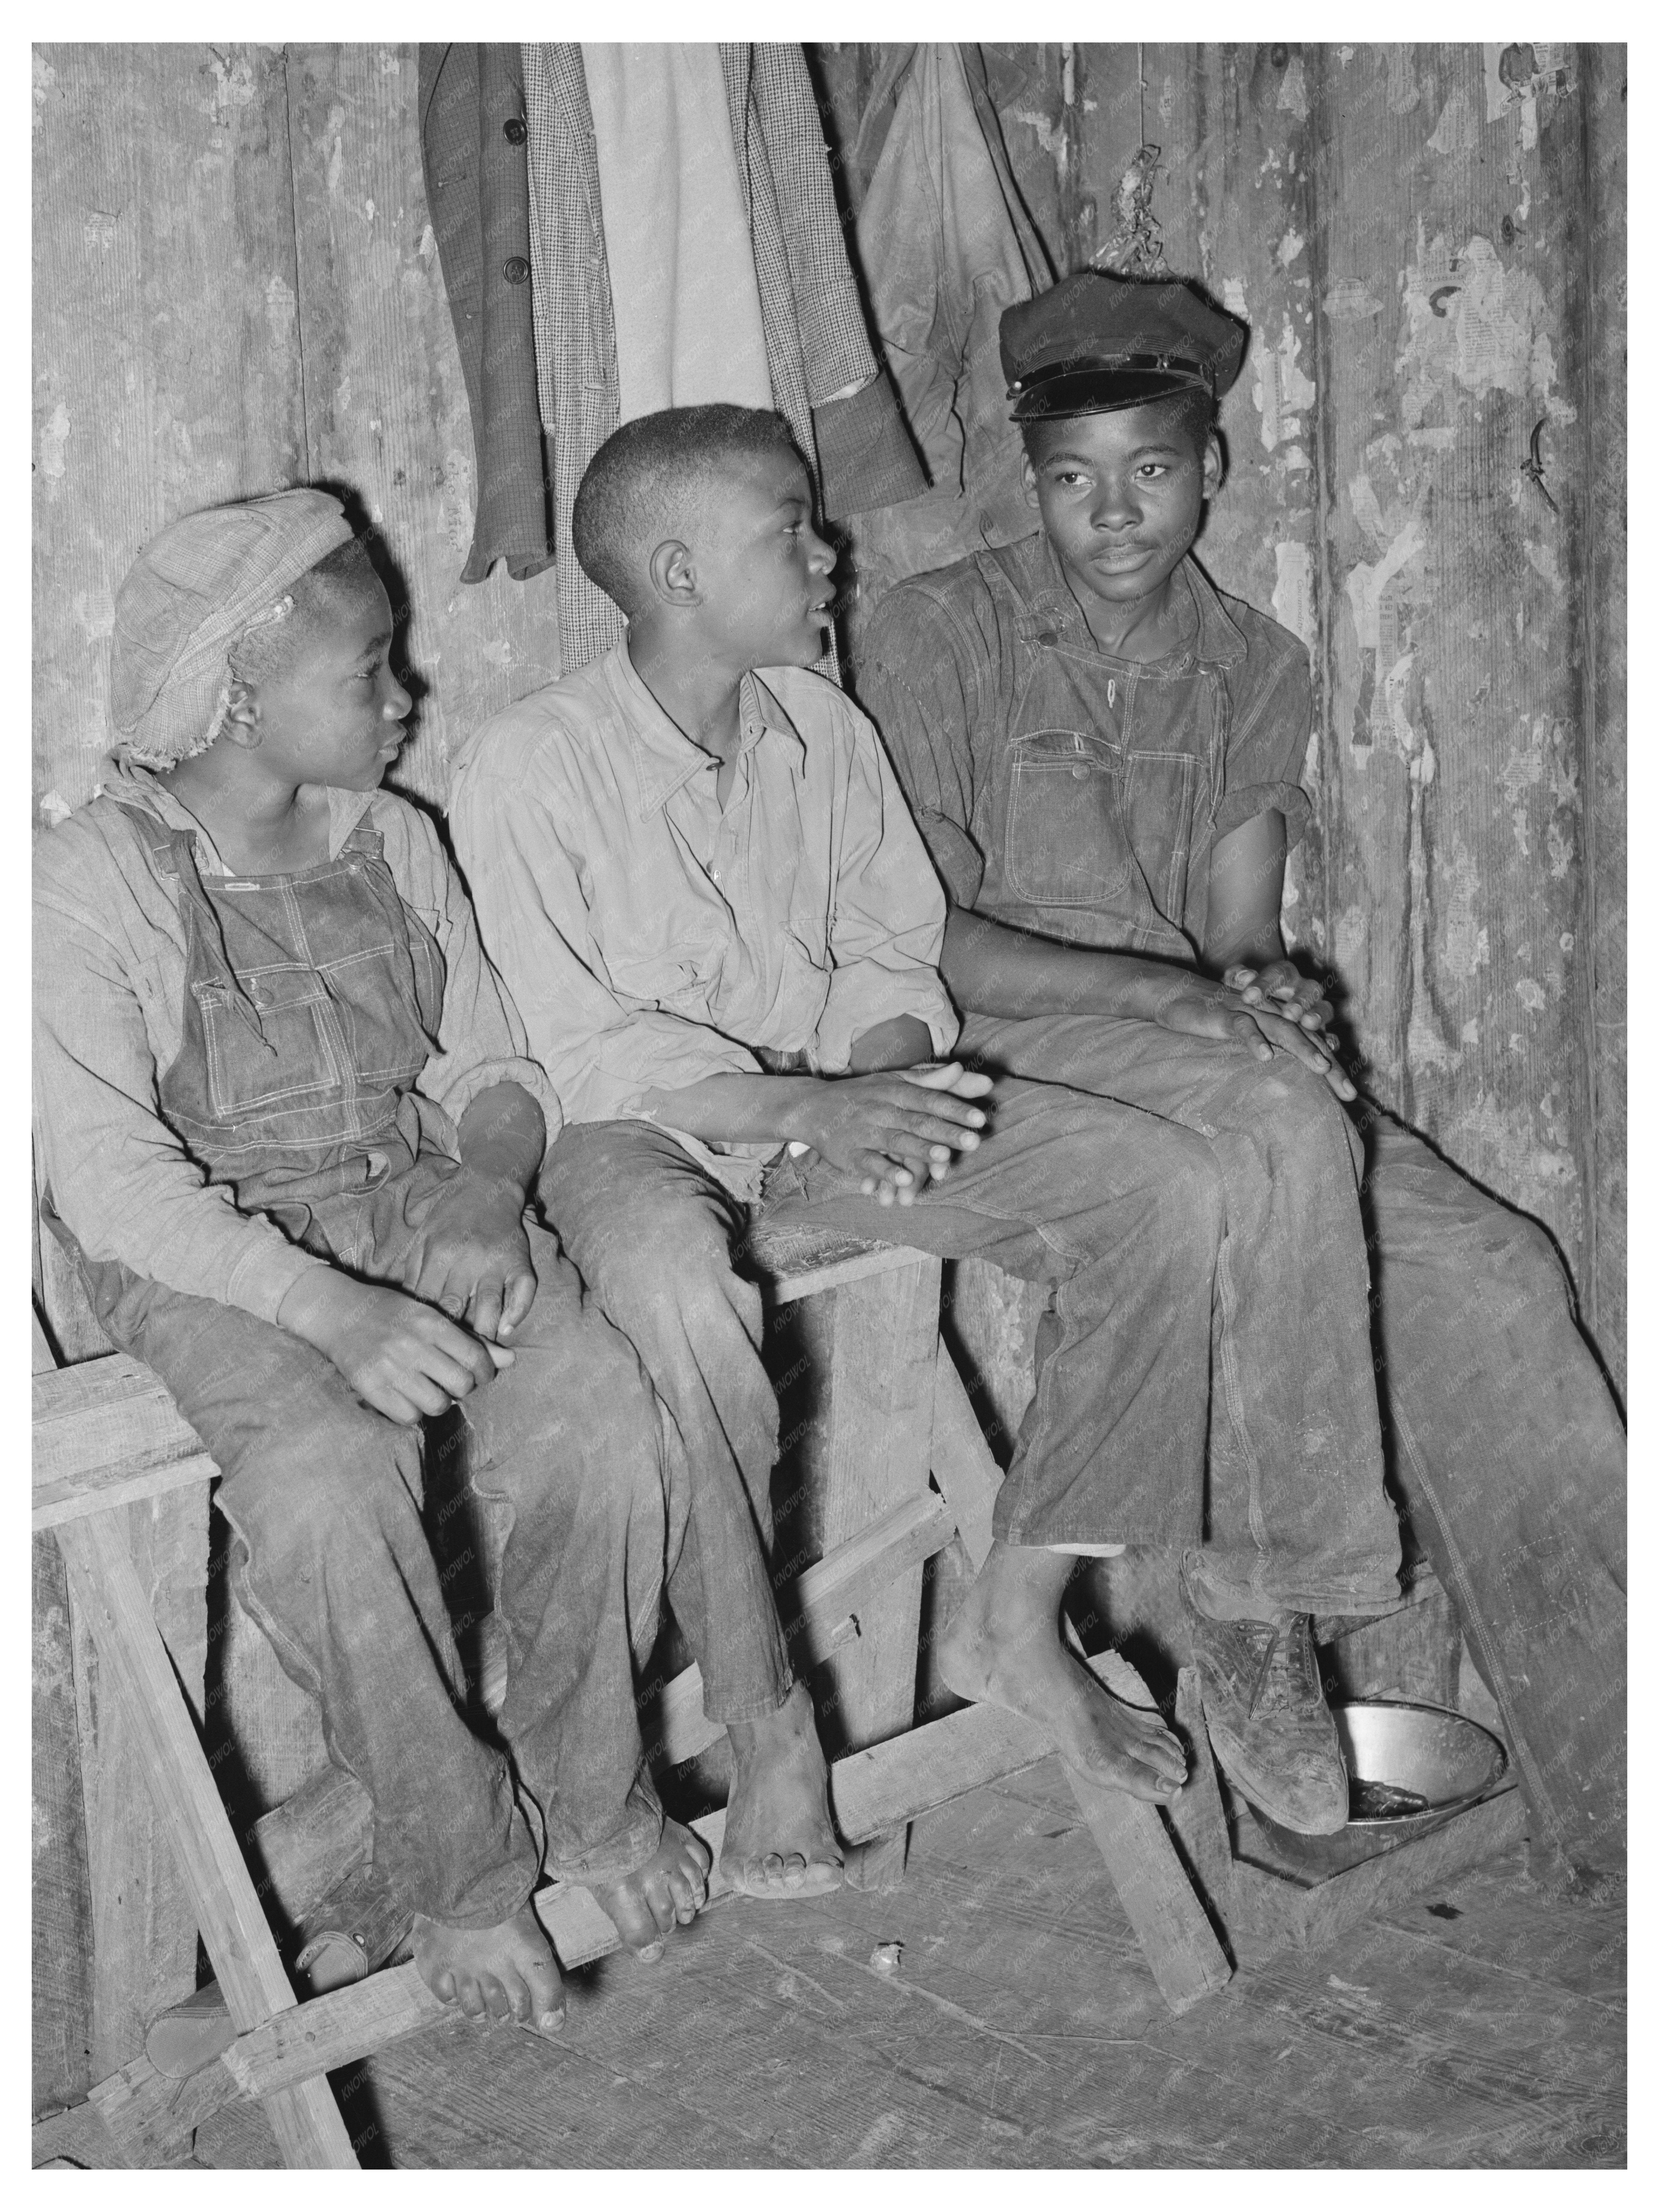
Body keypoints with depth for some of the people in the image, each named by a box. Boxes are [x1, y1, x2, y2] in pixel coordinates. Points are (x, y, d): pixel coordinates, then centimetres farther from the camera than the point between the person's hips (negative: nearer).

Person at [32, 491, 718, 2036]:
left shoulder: (390, 840, 10)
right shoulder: (89, 884, -9)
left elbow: (495, 1070, 14)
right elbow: (112, 1184, -16)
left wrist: (485, 1186, -10)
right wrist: (334, 1313, -28)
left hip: (418, 1199, 4)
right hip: (207, 1255, -4)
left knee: (596, 1410, -24)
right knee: (328, 1475, -33)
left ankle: (591, 1794, -1)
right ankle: (458, 1866, -11)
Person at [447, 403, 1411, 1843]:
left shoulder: (823, 728, 6)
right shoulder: (530, 768, -12)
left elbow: (893, 951, 9)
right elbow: (591, 1045, -16)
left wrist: (882, 1083, -14)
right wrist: (804, 1111, -28)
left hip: (838, 1100, 6)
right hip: (642, 1131, -5)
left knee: (1165, 1186, -13)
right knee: (677, 1285, -43)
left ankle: (1018, 1621, -6)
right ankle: (754, 1715, -24)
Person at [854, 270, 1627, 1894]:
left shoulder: (1256, 674, 14)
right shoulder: (940, 634, -1)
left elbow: (1241, 937, 8)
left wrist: (1262, 989, -18)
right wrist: (1176, 987, -18)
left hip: (1203, 1065, 5)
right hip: (999, 1053, -4)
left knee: (1488, 1271, -19)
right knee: (1270, 1121, -35)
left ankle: (1608, 1775, -20)